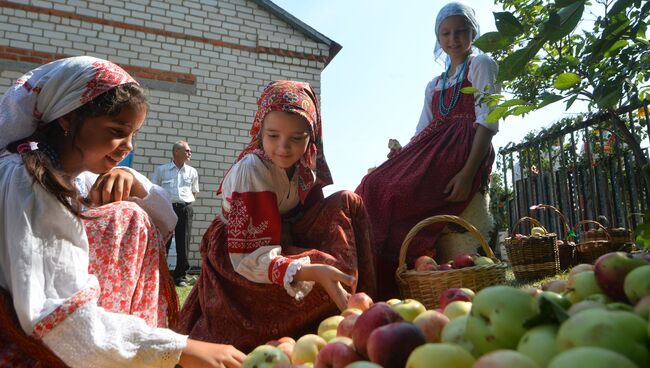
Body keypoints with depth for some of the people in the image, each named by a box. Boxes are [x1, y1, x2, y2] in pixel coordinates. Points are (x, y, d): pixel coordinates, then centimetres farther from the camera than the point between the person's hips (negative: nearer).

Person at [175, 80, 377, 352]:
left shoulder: (305, 166, -6)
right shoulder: (250, 169, -25)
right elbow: (250, 257, -30)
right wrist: (313, 272, -44)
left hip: (283, 245, 7)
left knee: (345, 203, -11)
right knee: (331, 269, -32)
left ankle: (356, 306, -8)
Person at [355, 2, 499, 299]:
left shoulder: (481, 65, 9)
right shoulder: (434, 86, 28)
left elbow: (487, 122, -6)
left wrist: (468, 172, -20)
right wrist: (403, 155, -1)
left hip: (465, 149, -6)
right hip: (432, 148, 7)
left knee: (400, 192, -29)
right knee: (373, 186, -17)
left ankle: (395, 289, -20)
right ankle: (379, 288, -16)